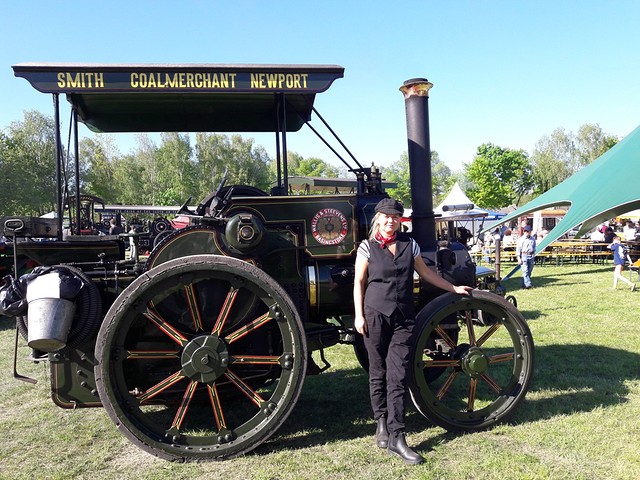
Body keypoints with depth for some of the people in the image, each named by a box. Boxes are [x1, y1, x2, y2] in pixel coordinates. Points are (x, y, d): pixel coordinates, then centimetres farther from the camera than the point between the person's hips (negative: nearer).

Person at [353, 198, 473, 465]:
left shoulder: (409, 244, 9)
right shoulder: (367, 247, 1)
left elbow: (425, 273, 18)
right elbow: (359, 282, 1)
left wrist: (453, 288, 20)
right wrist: (359, 315, -5)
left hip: (403, 318, 2)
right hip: (375, 315, -1)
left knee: (397, 376, -3)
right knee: (378, 373, 7)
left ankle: (396, 438, 0)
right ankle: (381, 422, 25)